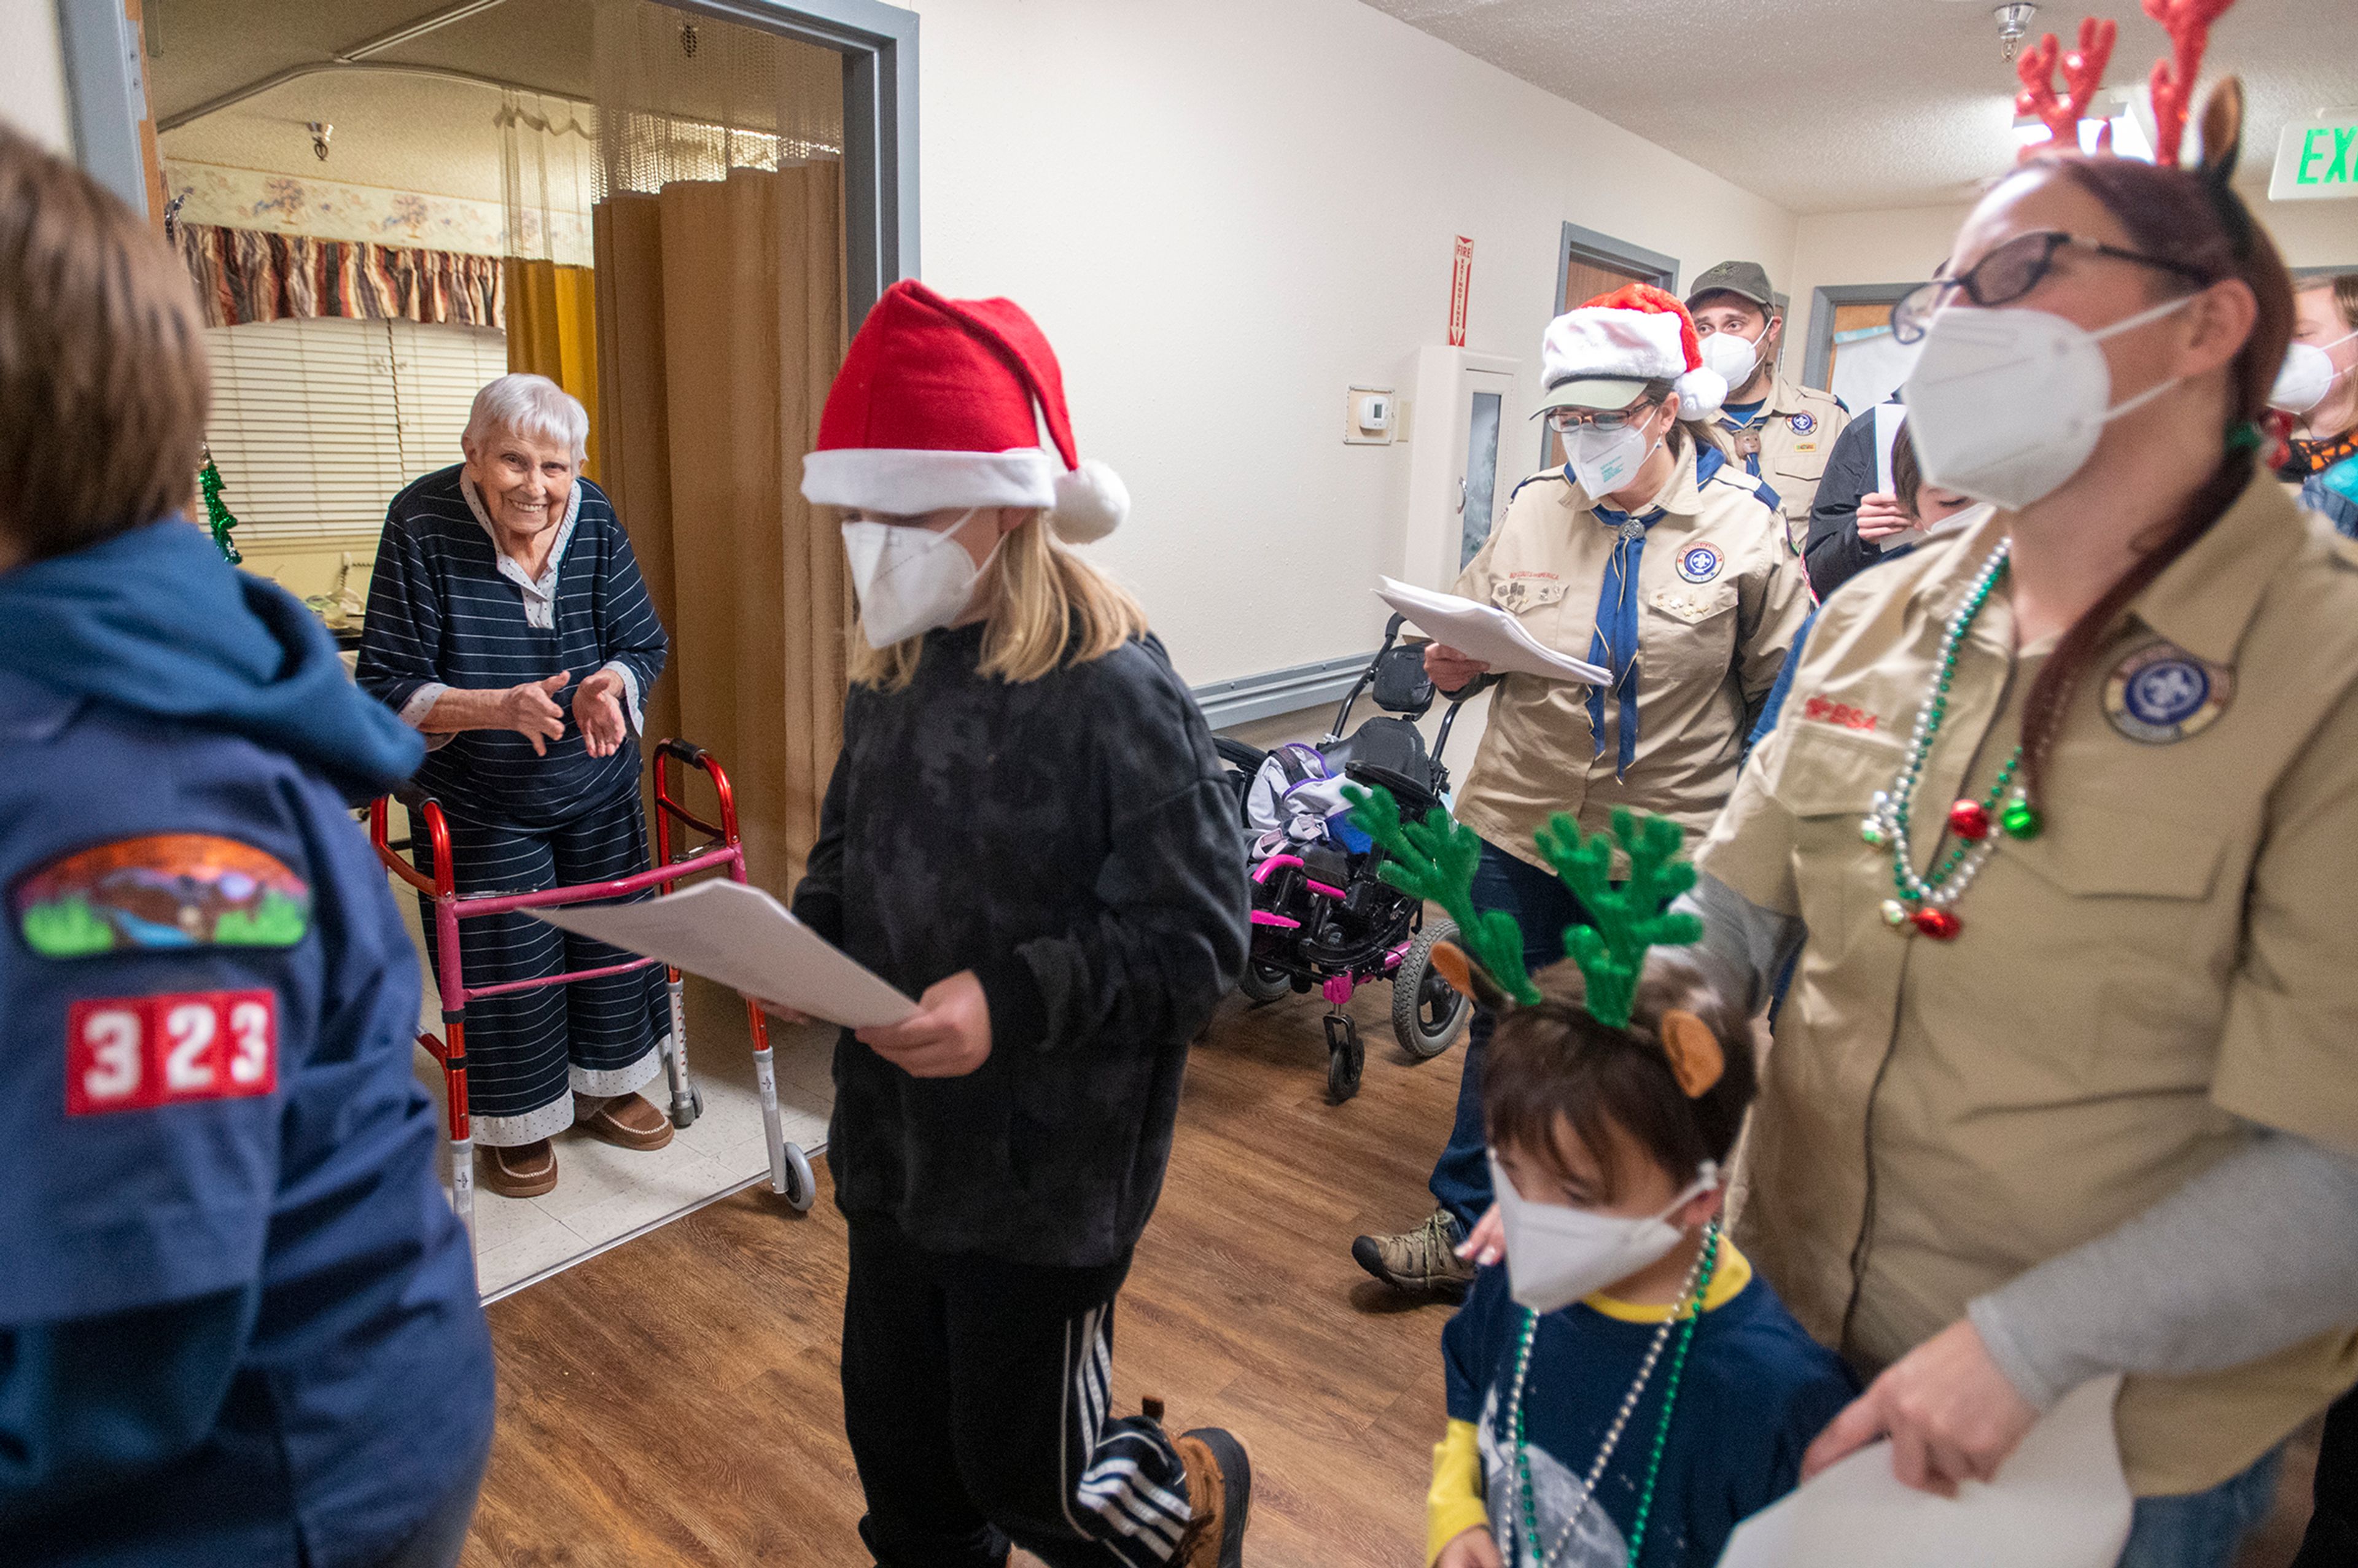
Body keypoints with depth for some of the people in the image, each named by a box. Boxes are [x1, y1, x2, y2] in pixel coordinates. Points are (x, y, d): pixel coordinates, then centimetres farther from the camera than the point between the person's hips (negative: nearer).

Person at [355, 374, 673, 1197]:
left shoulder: (595, 521, -10)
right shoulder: (422, 526, -19)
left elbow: (645, 642, -3)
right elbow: (387, 688, -18)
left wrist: (610, 683, -25)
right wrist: (499, 707, -34)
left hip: (600, 792, 4)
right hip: (480, 806, -3)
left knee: (612, 935, 15)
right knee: (506, 963, 6)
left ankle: (604, 1087, 39)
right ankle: (516, 1124, 31)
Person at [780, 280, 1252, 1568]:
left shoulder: (1114, 692, -20)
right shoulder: (892, 668, 2)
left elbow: (1195, 943, -20)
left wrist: (1015, 1004, -30)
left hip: (1046, 1175, -6)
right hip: (893, 1148, 7)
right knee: (900, 1449, 22)